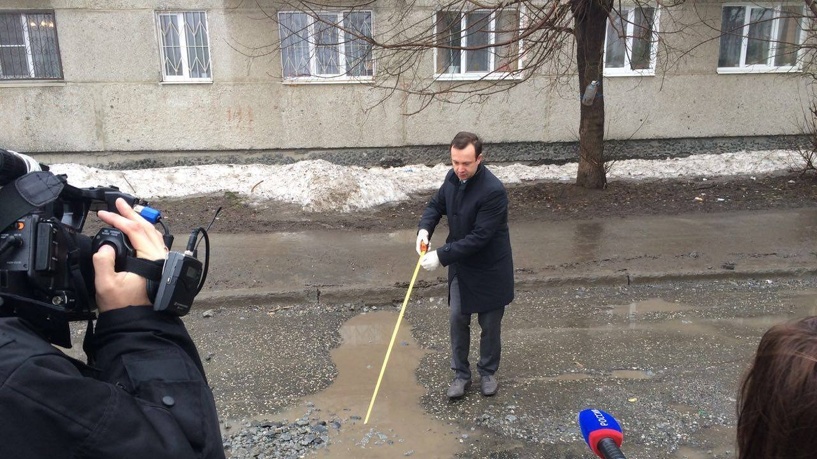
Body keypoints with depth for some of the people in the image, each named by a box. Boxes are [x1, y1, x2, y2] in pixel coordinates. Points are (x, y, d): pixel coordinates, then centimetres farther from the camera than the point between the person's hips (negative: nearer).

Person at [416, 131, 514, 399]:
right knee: (457, 319, 9)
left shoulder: (493, 191, -29)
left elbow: (479, 237, -29)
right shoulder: (453, 177, -5)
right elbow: (436, 204, 10)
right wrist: (424, 228, -11)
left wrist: (441, 256, -29)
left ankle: (488, 372, 34)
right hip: (460, 265, 6)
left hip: (490, 269, -5)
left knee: (490, 324, 11)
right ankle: (461, 374, 26)